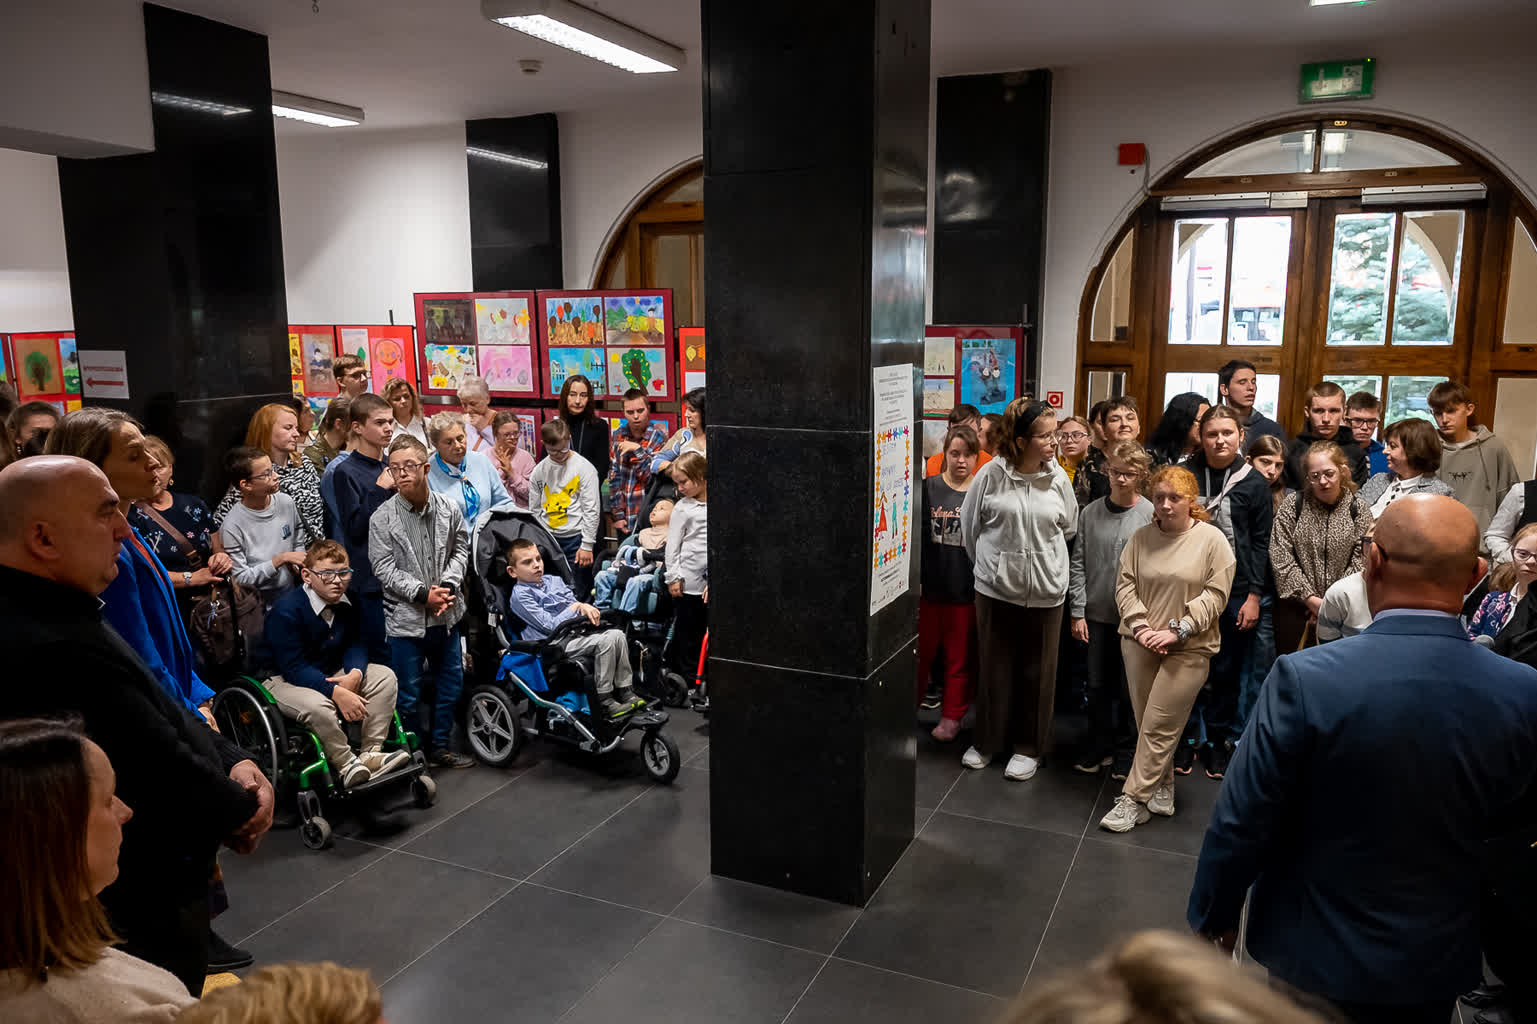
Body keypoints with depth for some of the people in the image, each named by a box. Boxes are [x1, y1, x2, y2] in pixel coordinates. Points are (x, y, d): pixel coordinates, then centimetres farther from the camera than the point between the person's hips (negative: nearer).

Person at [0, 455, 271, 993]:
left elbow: (160, 713, 7)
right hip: (140, 910, -10)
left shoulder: (48, 612, 2)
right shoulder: (59, 650, -33)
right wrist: (242, 809, -9)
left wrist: (234, 761, -8)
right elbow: (166, 775, -28)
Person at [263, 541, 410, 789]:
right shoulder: (286, 611, -24)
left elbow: (355, 644, 3)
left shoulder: (345, 604, -3)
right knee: (317, 705, -38)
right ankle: (346, 765, -15)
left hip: (331, 674, 7)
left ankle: (371, 753, -11)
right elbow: (294, 668, -26)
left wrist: (355, 674, -21)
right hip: (284, 680, -7)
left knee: (384, 676, -9)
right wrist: (337, 693, -34)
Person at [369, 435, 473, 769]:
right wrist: (423, 594, -18)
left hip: (446, 616, 4)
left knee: (451, 684, 15)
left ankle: (440, 746, 32)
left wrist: (449, 585, -10)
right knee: (408, 694, 6)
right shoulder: (382, 518, -9)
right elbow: (384, 568, -10)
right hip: (406, 618, -4)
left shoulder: (449, 509, -1)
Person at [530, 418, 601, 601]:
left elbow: (591, 510, -6)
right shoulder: (539, 471, 7)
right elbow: (535, 511, 13)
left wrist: (587, 545, -9)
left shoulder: (584, 468, -5)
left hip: (575, 537, -4)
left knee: (577, 593, -2)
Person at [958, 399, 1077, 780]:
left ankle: (1029, 747, 27)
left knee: (1037, 672, 10)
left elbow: (1069, 529, 9)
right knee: (994, 667, 12)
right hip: (995, 588, -1)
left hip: (1045, 591, 1)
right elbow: (969, 525, 2)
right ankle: (986, 740, 29)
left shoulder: (1058, 479, -5)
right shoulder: (992, 474, -10)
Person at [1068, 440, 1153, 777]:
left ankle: (1126, 750, 26)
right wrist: (1078, 612, 0)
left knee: (1129, 689, 8)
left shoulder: (1152, 515, -7)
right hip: (1097, 614, 3)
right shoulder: (1090, 512, 1)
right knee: (1098, 685, 12)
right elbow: (1078, 565, 3)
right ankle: (1099, 745, 28)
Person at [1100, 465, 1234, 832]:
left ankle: (1133, 800, 1)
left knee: (1159, 728, -5)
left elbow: (1215, 595, -8)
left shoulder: (1212, 540, -4)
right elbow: (1125, 585, 5)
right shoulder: (1141, 537, 6)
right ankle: (1162, 789, 26)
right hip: (1141, 644, 4)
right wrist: (1140, 627, -8)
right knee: (1146, 724, 9)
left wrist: (1177, 630, -13)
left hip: (1188, 649, -4)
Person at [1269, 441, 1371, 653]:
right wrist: (1309, 598, -11)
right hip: (1296, 605, 0)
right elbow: (1280, 558, -6)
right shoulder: (1292, 507, 0)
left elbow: (1360, 561, -5)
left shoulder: (1358, 509, 1)